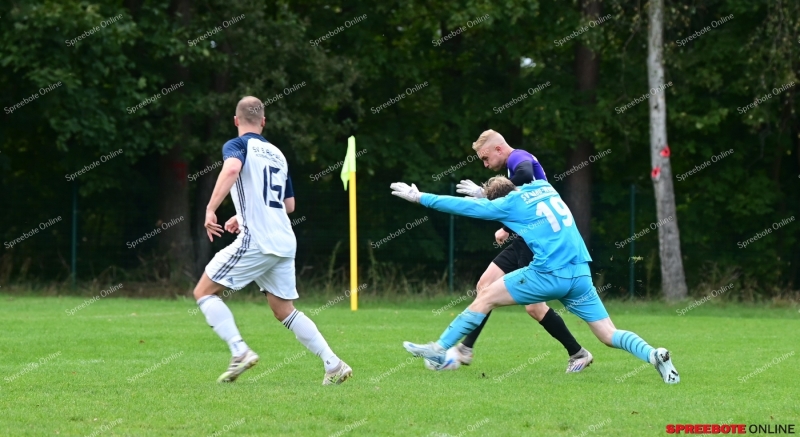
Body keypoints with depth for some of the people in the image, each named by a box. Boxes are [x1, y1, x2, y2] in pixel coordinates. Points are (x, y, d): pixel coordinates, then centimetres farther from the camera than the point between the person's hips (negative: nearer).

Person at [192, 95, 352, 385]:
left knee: (204, 293, 3)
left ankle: (240, 351, -13)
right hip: (284, 243, 7)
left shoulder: (237, 146, 0)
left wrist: (210, 210, -23)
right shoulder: (277, 154, 20)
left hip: (255, 242, -7)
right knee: (284, 310, 16)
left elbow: (232, 168, -25)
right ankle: (333, 364, 7)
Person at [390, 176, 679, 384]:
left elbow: (465, 206, 8)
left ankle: (440, 351, 9)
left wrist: (420, 197, 17)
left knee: (487, 297, 9)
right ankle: (653, 355, -20)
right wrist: (483, 191, 46)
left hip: (549, 274, -6)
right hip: (580, 273, 6)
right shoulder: (543, 187, 18)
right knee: (609, 335, 6)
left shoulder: (510, 204, 2)